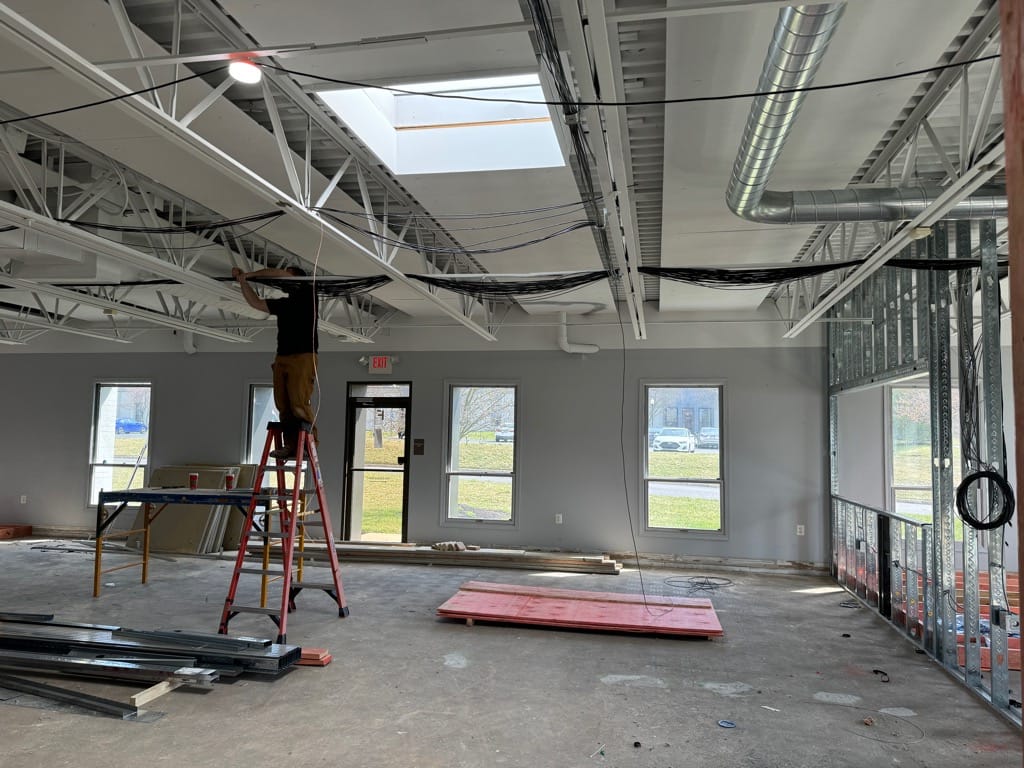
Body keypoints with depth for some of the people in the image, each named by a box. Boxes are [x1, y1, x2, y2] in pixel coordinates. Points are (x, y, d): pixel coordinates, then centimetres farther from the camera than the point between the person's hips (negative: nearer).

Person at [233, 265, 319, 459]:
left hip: (303, 357, -7)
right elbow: (255, 302, 26)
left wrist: (249, 274, 2)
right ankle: (291, 446, -2)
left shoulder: (307, 294, 4)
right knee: (283, 406, -2)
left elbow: (278, 273, -3)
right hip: (282, 358, 7)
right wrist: (243, 281, 18)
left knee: (299, 404, -16)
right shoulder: (283, 304, 23)